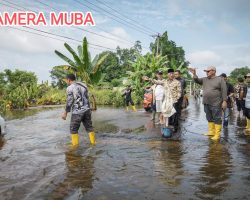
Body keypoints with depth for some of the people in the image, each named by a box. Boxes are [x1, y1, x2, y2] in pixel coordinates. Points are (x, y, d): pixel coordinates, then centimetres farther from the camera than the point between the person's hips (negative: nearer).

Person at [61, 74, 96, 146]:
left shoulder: (70, 88, -8)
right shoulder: (83, 85, 11)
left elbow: (69, 101, -11)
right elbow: (87, 98, 13)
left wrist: (65, 113, -4)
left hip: (77, 112, -6)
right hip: (87, 110, 6)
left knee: (74, 129, 7)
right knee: (89, 127, 13)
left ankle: (75, 144, 10)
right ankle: (93, 142, 18)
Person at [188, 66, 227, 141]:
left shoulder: (220, 80, -4)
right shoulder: (204, 79, 12)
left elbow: (224, 91, -8)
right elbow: (197, 80, 8)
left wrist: (224, 101, -13)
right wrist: (194, 74, -9)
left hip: (216, 104, -6)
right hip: (206, 103, 6)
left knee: (217, 119, -1)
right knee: (209, 118, 14)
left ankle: (217, 134, 5)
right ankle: (211, 132, 26)